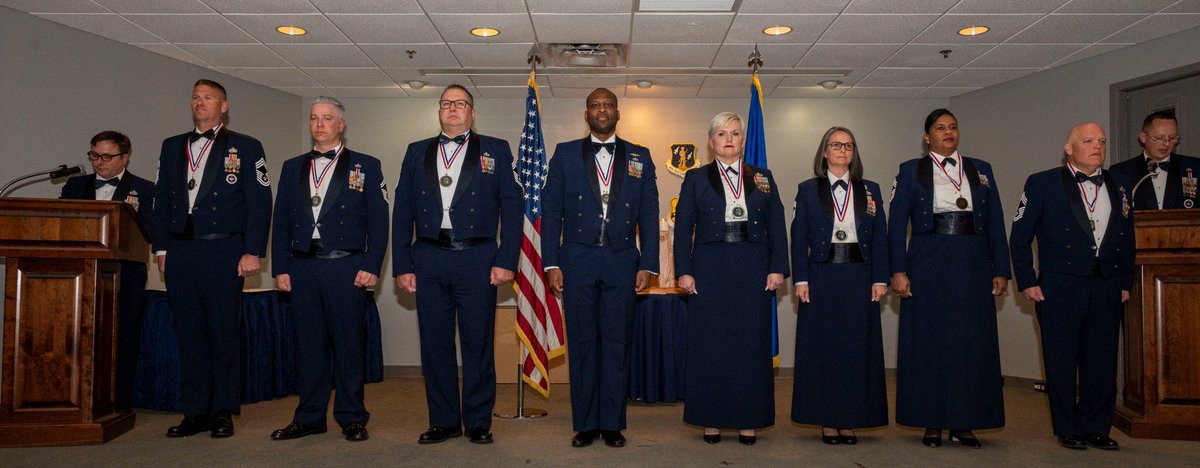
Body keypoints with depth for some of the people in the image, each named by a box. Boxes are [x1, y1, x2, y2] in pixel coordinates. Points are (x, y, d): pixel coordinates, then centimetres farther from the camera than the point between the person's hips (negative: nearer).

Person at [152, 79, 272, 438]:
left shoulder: (245, 147, 4)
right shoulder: (172, 147, 18)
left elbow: (260, 202, -2)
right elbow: (161, 201, 17)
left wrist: (253, 251, -10)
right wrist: (162, 248, 8)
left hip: (223, 252, -4)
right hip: (180, 253, 4)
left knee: (224, 334, 0)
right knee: (189, 334, 7)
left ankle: (223, 412, 9)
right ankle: (195, 412, 15)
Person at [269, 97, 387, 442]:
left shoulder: (365, 167, 5)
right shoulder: (292, 168, 16)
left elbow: (378, 222, 0)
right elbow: (282, 222, 13)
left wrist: (371, 267, -8)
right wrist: (280, 268, 5)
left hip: (347, 267, -3)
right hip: (302, 268, 3)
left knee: (349, 343, 1)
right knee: (309, 344, 7)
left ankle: (352, 418, 11)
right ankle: (309, 417, 18)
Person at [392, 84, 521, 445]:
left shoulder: (495, 150, 8)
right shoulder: (417, 152, 14)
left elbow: (511, 208, 2)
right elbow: (402, 212, 10)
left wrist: (507, 261, -7)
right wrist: (402, 265, 3)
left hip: (476, 259, -2)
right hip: (428, 260, 2)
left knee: (478, 344, 1)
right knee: (435, 344, 6)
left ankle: (478, 422, 14)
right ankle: (443, 421, 18)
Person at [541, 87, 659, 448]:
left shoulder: (639, 158, 10)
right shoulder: (565, 154, 9)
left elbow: (649, 215, 7)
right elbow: (551, 211, 5)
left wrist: (648, 264, -1)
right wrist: (551, 263, -3)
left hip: (622, 261, 1)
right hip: (578, 260, 0)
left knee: (617, 343, 3)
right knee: (582, 342, 3)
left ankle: (612, 423, 13)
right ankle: (585, 423, 13)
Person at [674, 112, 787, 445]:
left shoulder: (763, 178, 13)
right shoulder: (696, 178, 8)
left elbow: (777, 227, 9)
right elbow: (683, 228, 3)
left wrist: (778, 268, -2)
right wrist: (684, 271, -6)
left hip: (753, 268, 1)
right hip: (710, 268, -1)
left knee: (752, 342, 2)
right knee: (710, 342, 0)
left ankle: (748, 420, 11)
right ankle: (711, 421, 9)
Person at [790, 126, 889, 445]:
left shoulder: (870, 190, 11)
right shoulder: (808, 190, 6)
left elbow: (880, 238, 7)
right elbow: (799, 237, 1)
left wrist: (880, 279, -2)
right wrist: (801, 279, -7)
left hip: (859, 278, 2)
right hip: (822, 277, -2)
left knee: (857, 347, 3)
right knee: (823, 346, 1)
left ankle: (850, 420, 12)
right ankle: (827, 421, 9)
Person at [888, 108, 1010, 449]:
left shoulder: (981, 170, 13)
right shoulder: (911, 171, 6)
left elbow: (995, 223, 10)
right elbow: (897, 224, 0)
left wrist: (1000, 270, 2)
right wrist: (898, 270, -9)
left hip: (973, 266, 2)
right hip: (928, 264, -2)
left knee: (972, 342, 2)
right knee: (928, 342, 0)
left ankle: (964, 423, 12)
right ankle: (932, 423, 9)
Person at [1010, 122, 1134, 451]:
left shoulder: (1118, 188, 13)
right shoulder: (1042, 184, 0)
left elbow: (1126, 239, 17)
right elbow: (1020, 236, -2)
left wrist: (1125, 282, 10)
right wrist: (1026, 281, -6)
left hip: (1106, 287, 4)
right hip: (1060, 287, -4)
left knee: (1102, 360, 7)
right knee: (1062, 360, 3)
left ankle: (1096, 429, 20)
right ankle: (1068, 430, 15)